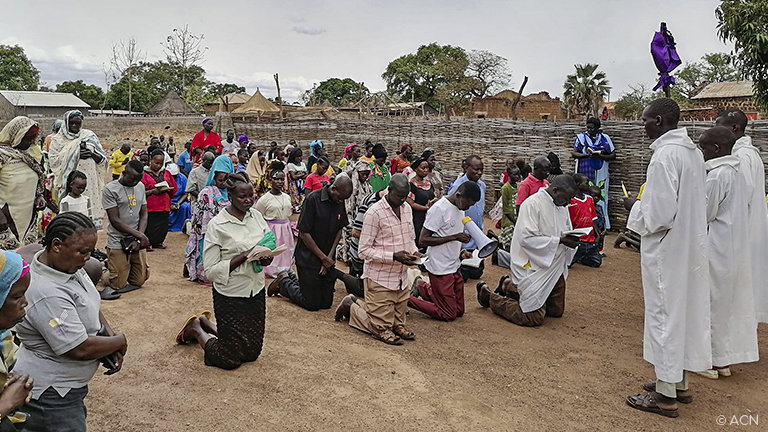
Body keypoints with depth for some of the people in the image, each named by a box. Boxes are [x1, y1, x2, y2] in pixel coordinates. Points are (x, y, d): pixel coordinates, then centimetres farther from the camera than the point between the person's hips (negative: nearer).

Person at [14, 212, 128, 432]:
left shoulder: (66, 263, -5)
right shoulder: (47, 294, -32)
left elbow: (91, 306, 9)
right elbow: (81, 349, -29)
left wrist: (111, 335, -6)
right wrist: (119, 341, -13)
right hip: (49, 395, -9)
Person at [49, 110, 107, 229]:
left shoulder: (89, 136, 11)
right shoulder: (58, 140, 8)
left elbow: (103, 159, 8)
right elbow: (53, 159, -4)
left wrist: (91, 153, -12)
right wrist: (74, 154, -11)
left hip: (89, 181, 1)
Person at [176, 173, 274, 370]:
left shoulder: (256, 216, 1)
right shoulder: (217, 225, -16)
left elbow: (270, 245, 11)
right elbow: (211, 270, -16)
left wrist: (267, 257, -12)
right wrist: (244, 257, -25)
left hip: (256, 291, 6)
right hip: (231, 294, -6)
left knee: (252, 353, 18)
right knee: (230, 359, 5)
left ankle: (206, 322, 35)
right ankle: (196, 330, 30)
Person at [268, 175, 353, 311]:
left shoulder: (340, 202, 1)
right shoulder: (313, 199, -18)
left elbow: (339, 230, 8)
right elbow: (304, 233, -17)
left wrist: (330, 256, -4)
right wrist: (323, 257, -14)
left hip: (328, 258, 6)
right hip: (308, 257, -6)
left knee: (326, 303, 9)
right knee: (312, 304, 0)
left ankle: (296, 282, 29)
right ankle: (284, 281, 22)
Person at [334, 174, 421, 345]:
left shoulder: (407, 209, 7)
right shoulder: (375, 213, -17)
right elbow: (364, 250, -17)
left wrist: (414, 252, -2)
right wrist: (394, 256, -25)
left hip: (401, 278, 7)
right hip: (380, 279, -7)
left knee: (398, 321, 15)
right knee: (380, 327, 3)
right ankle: (351, 307, 24)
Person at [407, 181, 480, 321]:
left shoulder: (460, 209, 8)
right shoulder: (439, 209, -18)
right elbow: (423, 239, -20)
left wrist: (460, 253, 0)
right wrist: (454, 237, -24)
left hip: (454, 267, 9)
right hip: (441, 268, -8)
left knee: (459, 311, 13)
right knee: (449, 315, -4)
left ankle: (423, 289, 25)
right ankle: (407, 299, 8)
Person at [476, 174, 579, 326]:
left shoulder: (562, 207, 8)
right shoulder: (532, 204, -19)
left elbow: (566, 232, 18)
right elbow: (527, 238, -26)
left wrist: (570, 240, -6)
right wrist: (559, 240, -26)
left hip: (554, 267, 9)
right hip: (533, 267, -9)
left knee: (556, 311, 19)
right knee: (534, 318, -5)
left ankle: (510, 285, 30)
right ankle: (488, 295, 13)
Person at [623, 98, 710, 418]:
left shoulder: (665, 155, -22)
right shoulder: (693, 152, 7)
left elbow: (659, 214, -25)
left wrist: (635, 207, -7)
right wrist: (646, 203, 13)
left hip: (666, 250, -9)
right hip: (690, 246, 9)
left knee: (664, 313, 1)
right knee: (684, 310, 17)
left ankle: (665, 395, 12)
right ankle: (679, 382, 31)